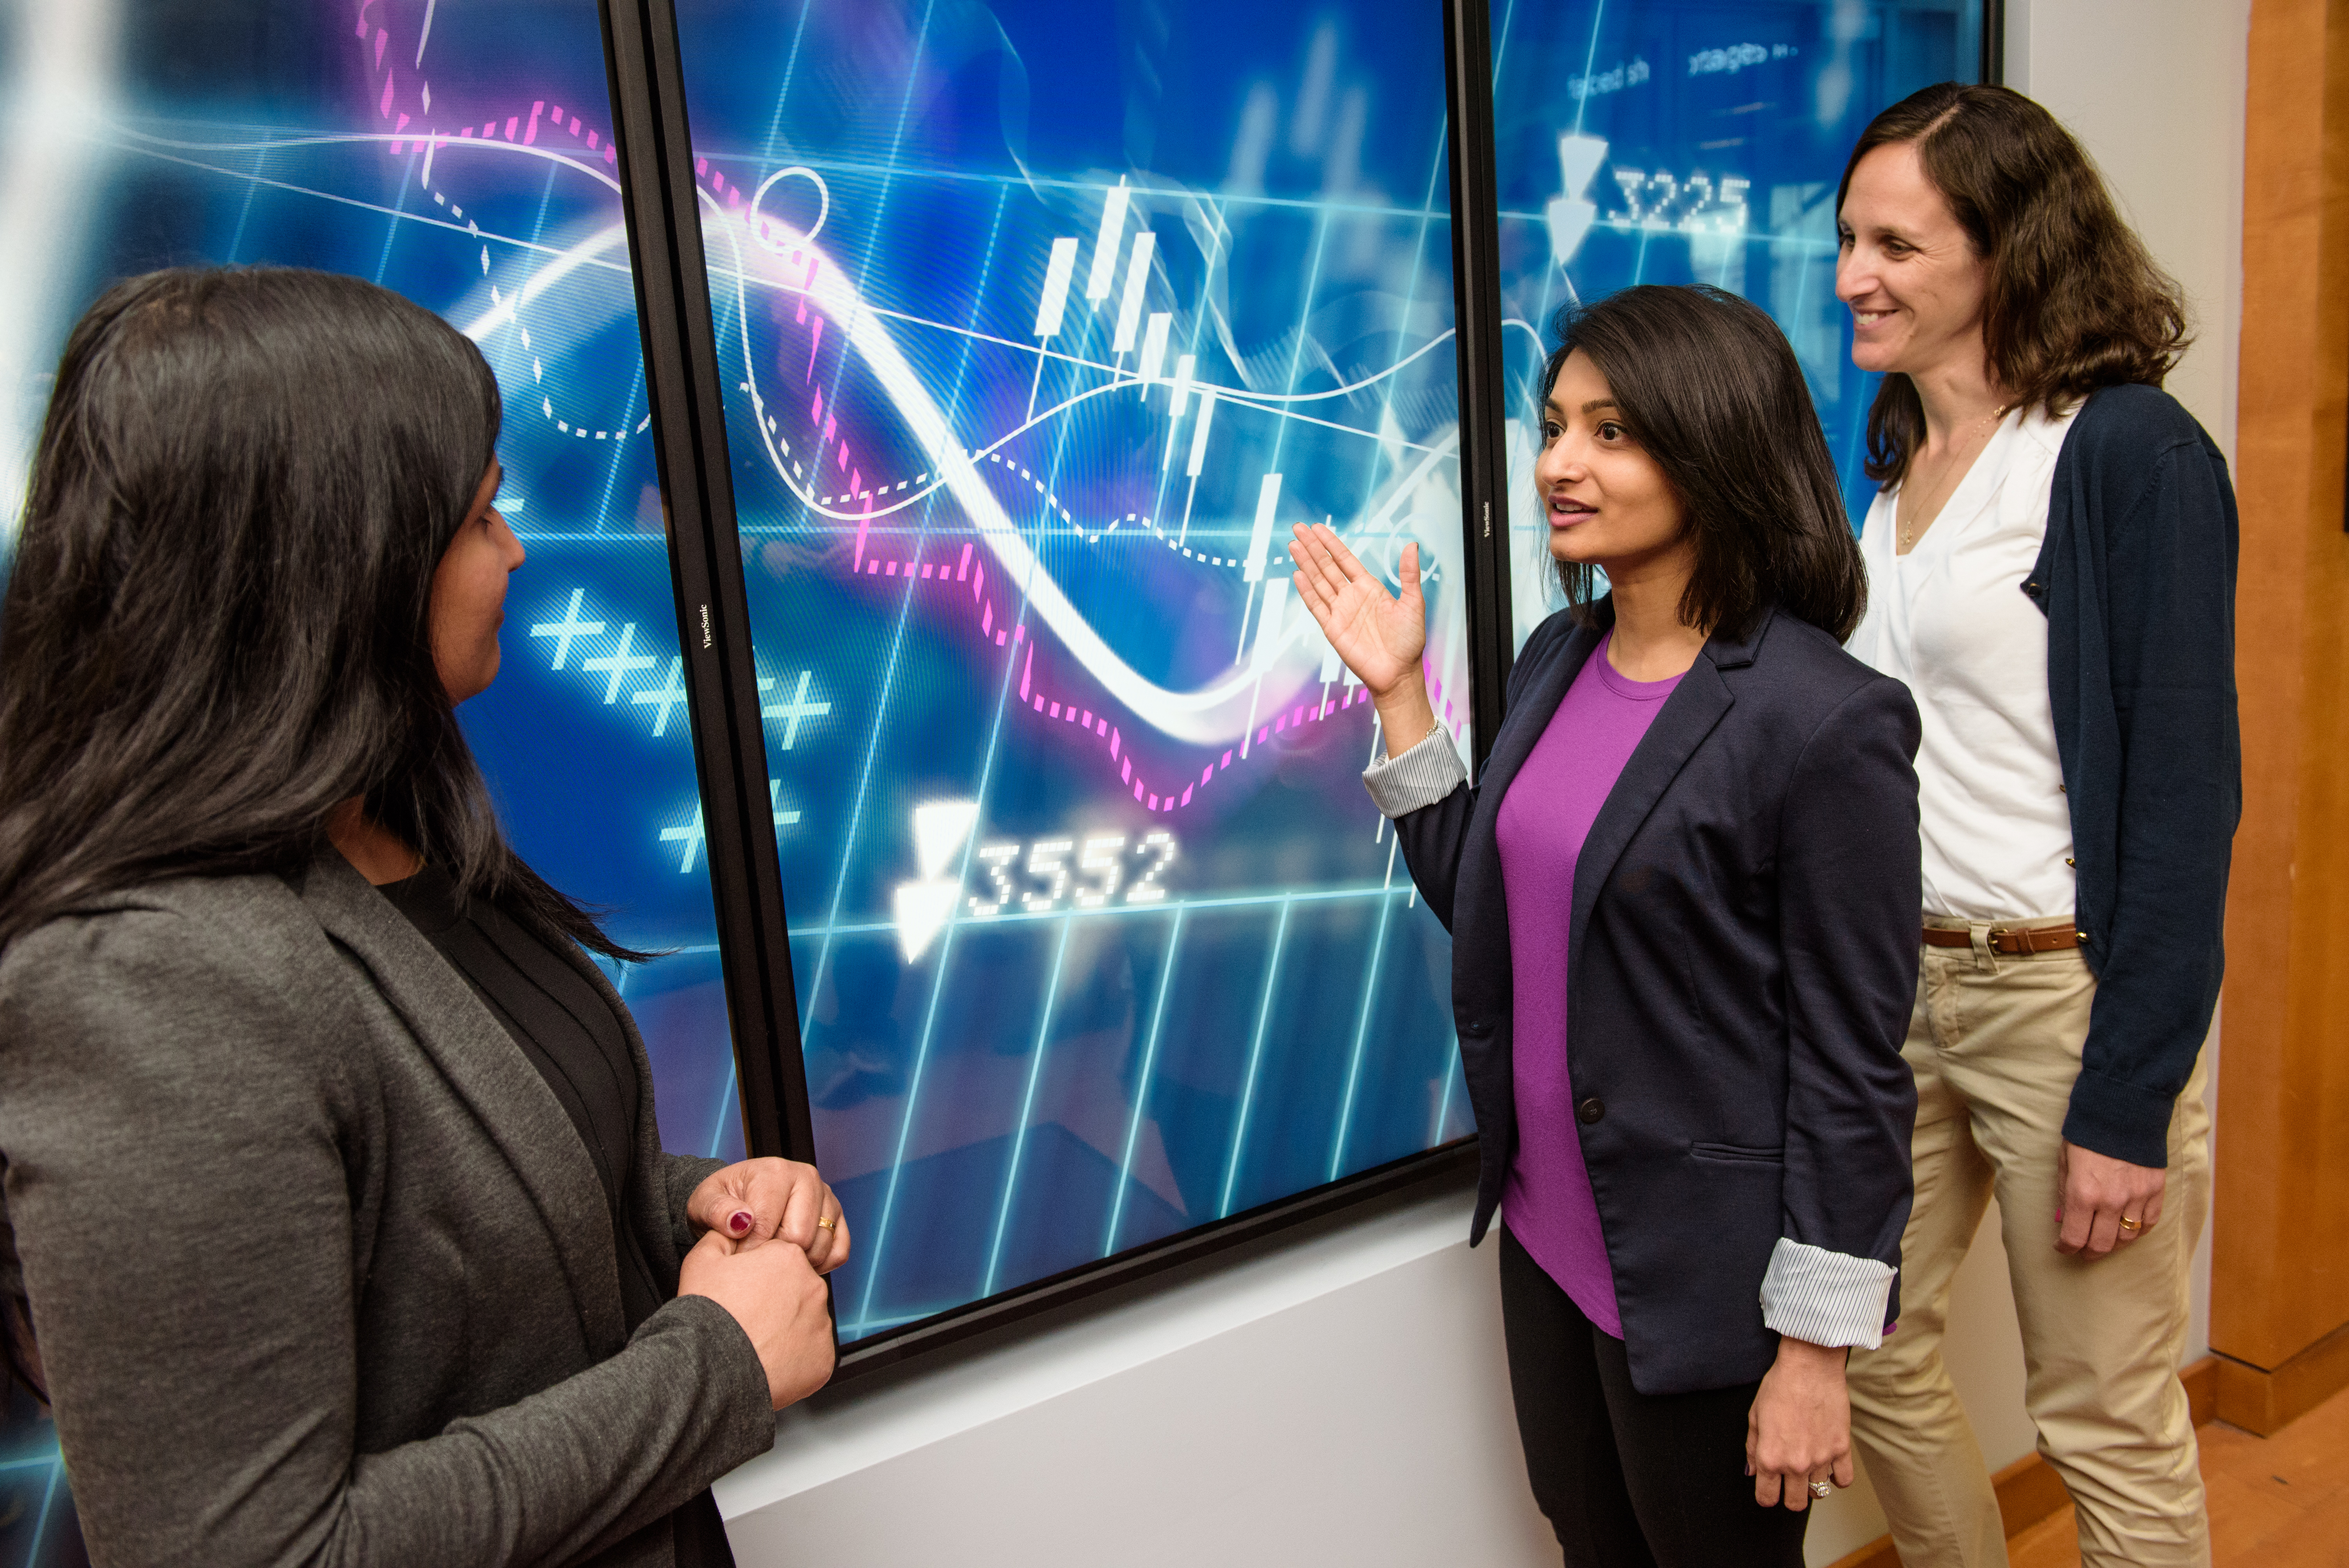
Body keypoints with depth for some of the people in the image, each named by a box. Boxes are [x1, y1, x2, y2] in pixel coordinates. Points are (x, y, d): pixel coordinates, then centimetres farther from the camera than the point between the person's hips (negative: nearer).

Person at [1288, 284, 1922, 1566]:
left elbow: (1851, 1059, -18)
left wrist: (1815, 1349, -14)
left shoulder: (1827, 720, -21)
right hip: (1546, 1233, 7)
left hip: (1701, 1276, -7)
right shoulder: (1556, 660, 1)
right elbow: (1480, 902, 8)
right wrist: (1399, 696, 1)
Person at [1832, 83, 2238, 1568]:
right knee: (1873, 1359, 16)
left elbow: (2186, 791, -15)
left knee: (2110, 1428, 9)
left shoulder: (2131, 455, -12)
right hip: (1890, 982, 7)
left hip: (2064, 985, -6)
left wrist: (2129, 1099, -17)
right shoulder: (1896, 458, 10)